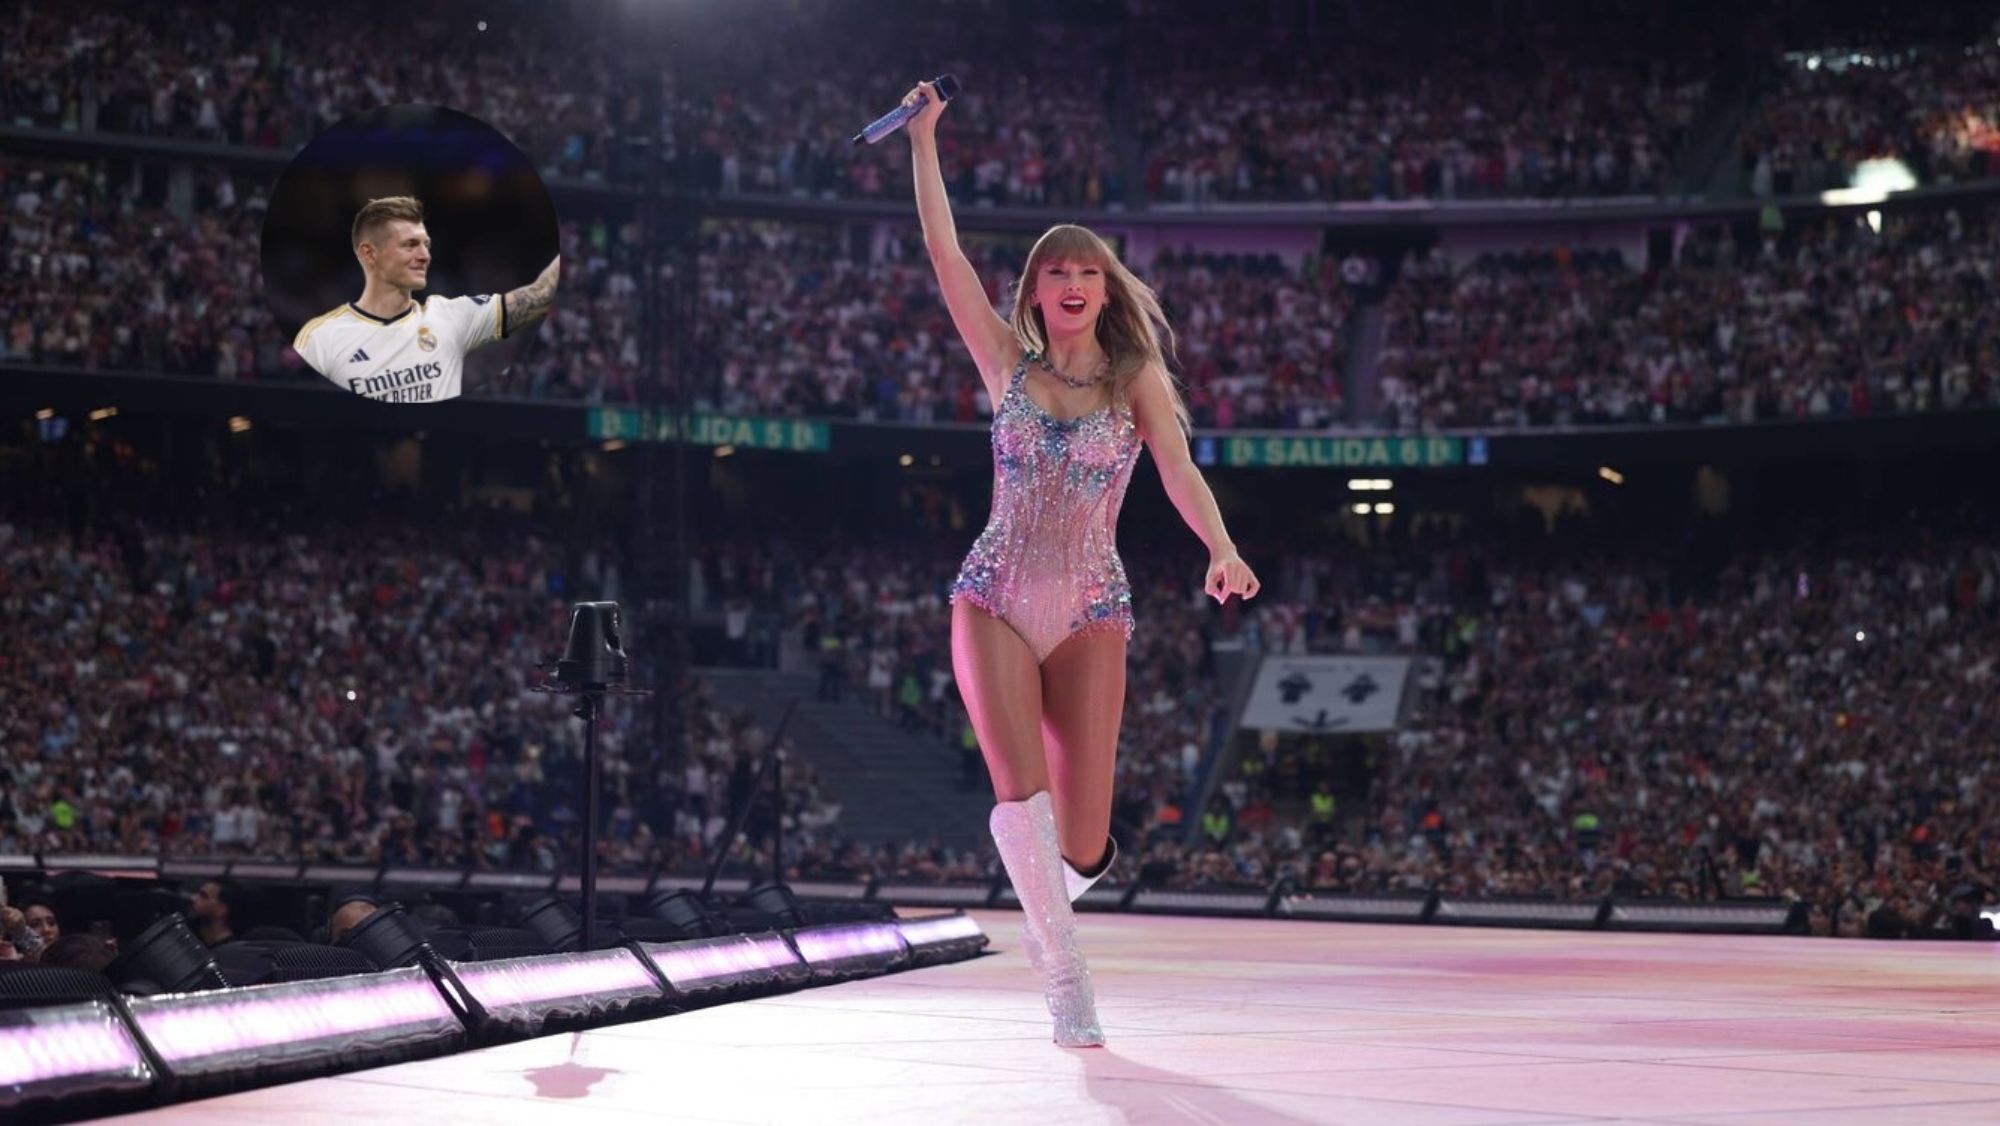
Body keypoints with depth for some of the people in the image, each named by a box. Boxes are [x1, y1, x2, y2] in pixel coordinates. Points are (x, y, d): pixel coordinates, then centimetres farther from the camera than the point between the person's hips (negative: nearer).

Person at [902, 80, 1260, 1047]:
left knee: (1081, 844, -5)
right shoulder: (1008, 361, 6)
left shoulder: (1137, 379, 3)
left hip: (1090, 612, 0)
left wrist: (1222, 551, -29)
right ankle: (1062, 973, -6)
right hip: (995, 601, 0)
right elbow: (945, 255, 1)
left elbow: (1180, 470, -11)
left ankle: (1050, 889, 32)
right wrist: (923, 139, -2)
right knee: (1021, 792, -21)